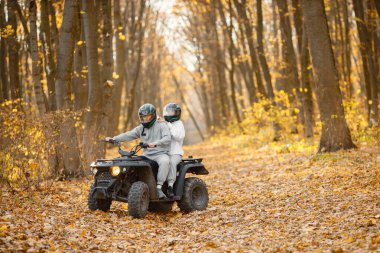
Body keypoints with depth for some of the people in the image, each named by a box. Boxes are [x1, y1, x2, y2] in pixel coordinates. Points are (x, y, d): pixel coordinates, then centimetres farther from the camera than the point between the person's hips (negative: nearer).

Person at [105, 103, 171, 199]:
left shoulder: (162, 126, -2)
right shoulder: (141, 128, 15)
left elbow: (167, 138, -19)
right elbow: (128, 135, 7)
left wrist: (155, 143, -37)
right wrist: (113, 139, -7)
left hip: (161, 154, -6)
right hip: (147, 155, 6)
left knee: (164, 161, -39)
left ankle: (159, 188, -35)